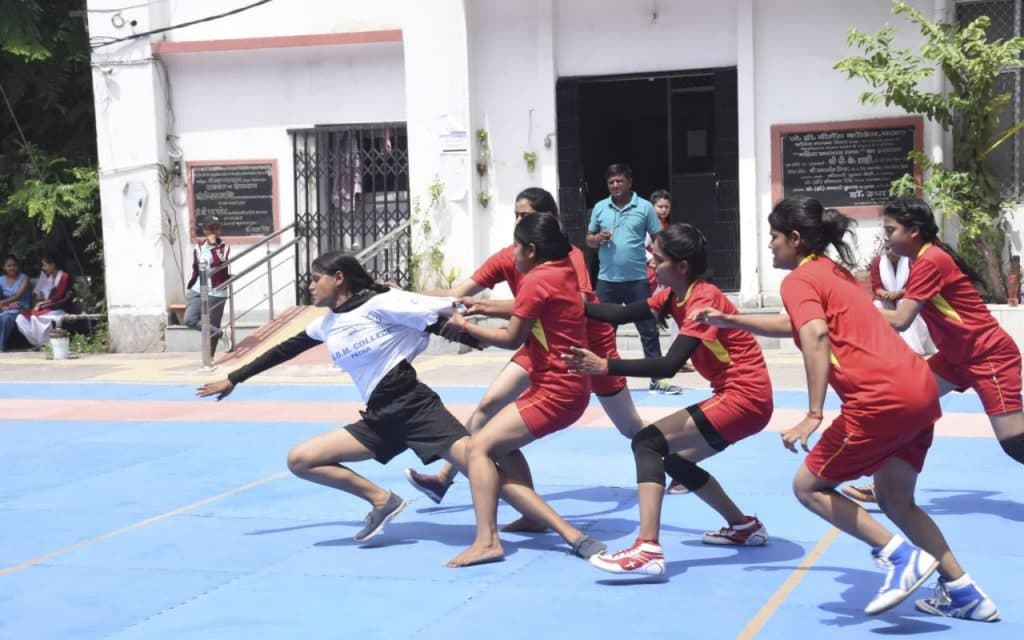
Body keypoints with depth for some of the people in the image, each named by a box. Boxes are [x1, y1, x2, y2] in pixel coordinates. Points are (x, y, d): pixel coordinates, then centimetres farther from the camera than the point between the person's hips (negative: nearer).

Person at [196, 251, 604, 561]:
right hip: (379, 419, 8)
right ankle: (382, 501, 4)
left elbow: (446, 315, -13)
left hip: (414, 407, -8)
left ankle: (574, 537, -24)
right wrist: (233, 379, 35)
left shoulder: (379, 304, -9)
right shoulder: (328, 324, 15)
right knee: (300, 460, 0)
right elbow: (286, 350, 28)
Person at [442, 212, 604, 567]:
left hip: (555, 392, -10)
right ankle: (535, 515, 24)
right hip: (569, 386, 10)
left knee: (480, 446, -13)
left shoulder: (537, 279, -16)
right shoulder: (564, 269, 8)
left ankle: (487, 541, -22)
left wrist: (464, 326, -2)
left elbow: (511, 339, -12)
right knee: (501, 442, 22)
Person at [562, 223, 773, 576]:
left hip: (745, 398, -10)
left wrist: (605, 366, -30)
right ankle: (744, 527, 30)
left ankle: (648, 550, -26)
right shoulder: (675, 295, 9)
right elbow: (622, 314, 3)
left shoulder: (703, 299, -18)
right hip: (736, 397, 10)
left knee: (648, 442, -15)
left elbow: (670, 364, -28)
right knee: (676, 459, 18)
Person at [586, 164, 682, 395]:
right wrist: (597, 238, -11)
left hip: (637, 280, -2)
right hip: (607, 280, 2)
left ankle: (657, 379, 8)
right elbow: (589, 239, 12)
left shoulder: (645, 207, -1)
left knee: (649, 330, 2)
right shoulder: (599, 208, 6)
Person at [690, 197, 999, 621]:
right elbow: (797, 324, 41)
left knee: (809, 487, 5)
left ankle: (902, 557, -4)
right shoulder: (832, 271, 25)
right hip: (919, 387, 9)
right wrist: (730, 321, 42)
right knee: (894, 500, 21)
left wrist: (813, 416, -26)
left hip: (882, 399, -9)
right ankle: (963, 593, 18)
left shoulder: (799, 280, -2)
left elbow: (816, 336, -21)